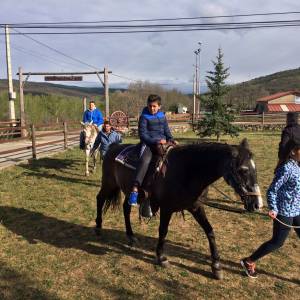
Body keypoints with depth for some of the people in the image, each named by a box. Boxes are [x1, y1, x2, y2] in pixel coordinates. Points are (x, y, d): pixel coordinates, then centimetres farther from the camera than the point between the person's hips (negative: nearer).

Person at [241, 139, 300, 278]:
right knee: (277, 242, 3)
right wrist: (273, 209, -28)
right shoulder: (287, 169, -21)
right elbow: (272, 190, -19)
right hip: (285, 212, -8)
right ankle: (249, 262, 18)